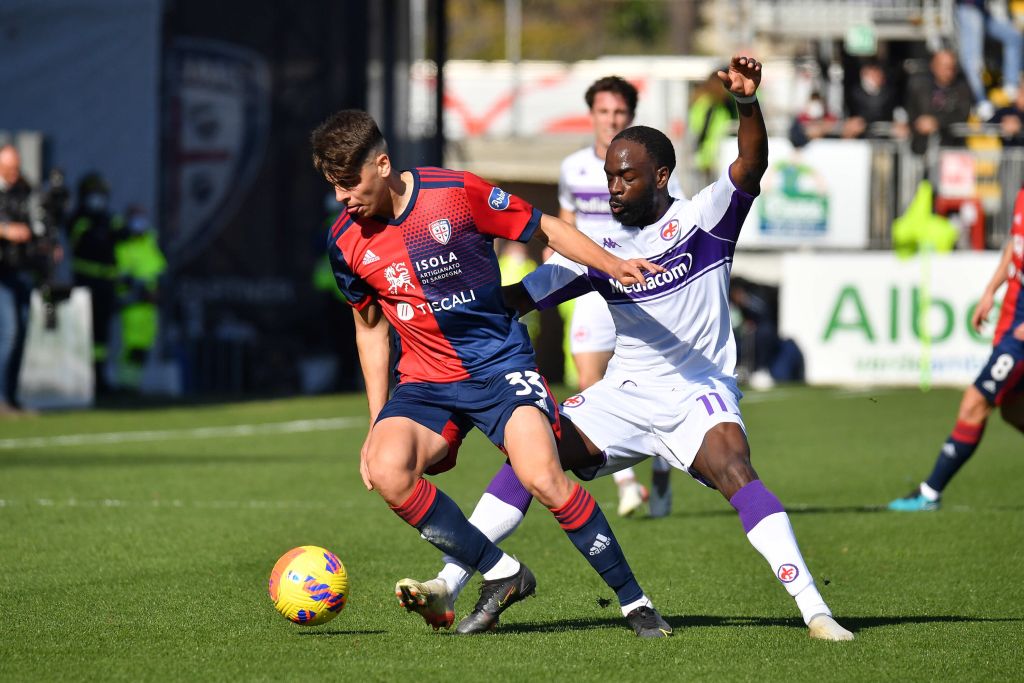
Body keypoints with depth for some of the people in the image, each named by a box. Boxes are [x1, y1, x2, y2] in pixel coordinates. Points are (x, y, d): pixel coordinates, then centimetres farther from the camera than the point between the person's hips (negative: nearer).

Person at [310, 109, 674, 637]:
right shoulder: (346, 240, 0)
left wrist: (611, 264, -14)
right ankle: (500, 573, -10)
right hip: (426, 381, 3)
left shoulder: (456, 193, -11)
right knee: (386, 470, -27)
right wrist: (377, 423, 13)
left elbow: (546, 229, 0)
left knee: (542, 479, -25)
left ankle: (634, 602, -8)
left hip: (501, 363, -3)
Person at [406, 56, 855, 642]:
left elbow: (751, 166, -24)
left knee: (736, 473, -31)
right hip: (624, 394, 4)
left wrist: (748, 103, -42)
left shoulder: (702, 221, -7)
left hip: (699, 395, -4)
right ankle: (448, 583, -10)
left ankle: (814, 609, -32)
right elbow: (520, 297, 6)